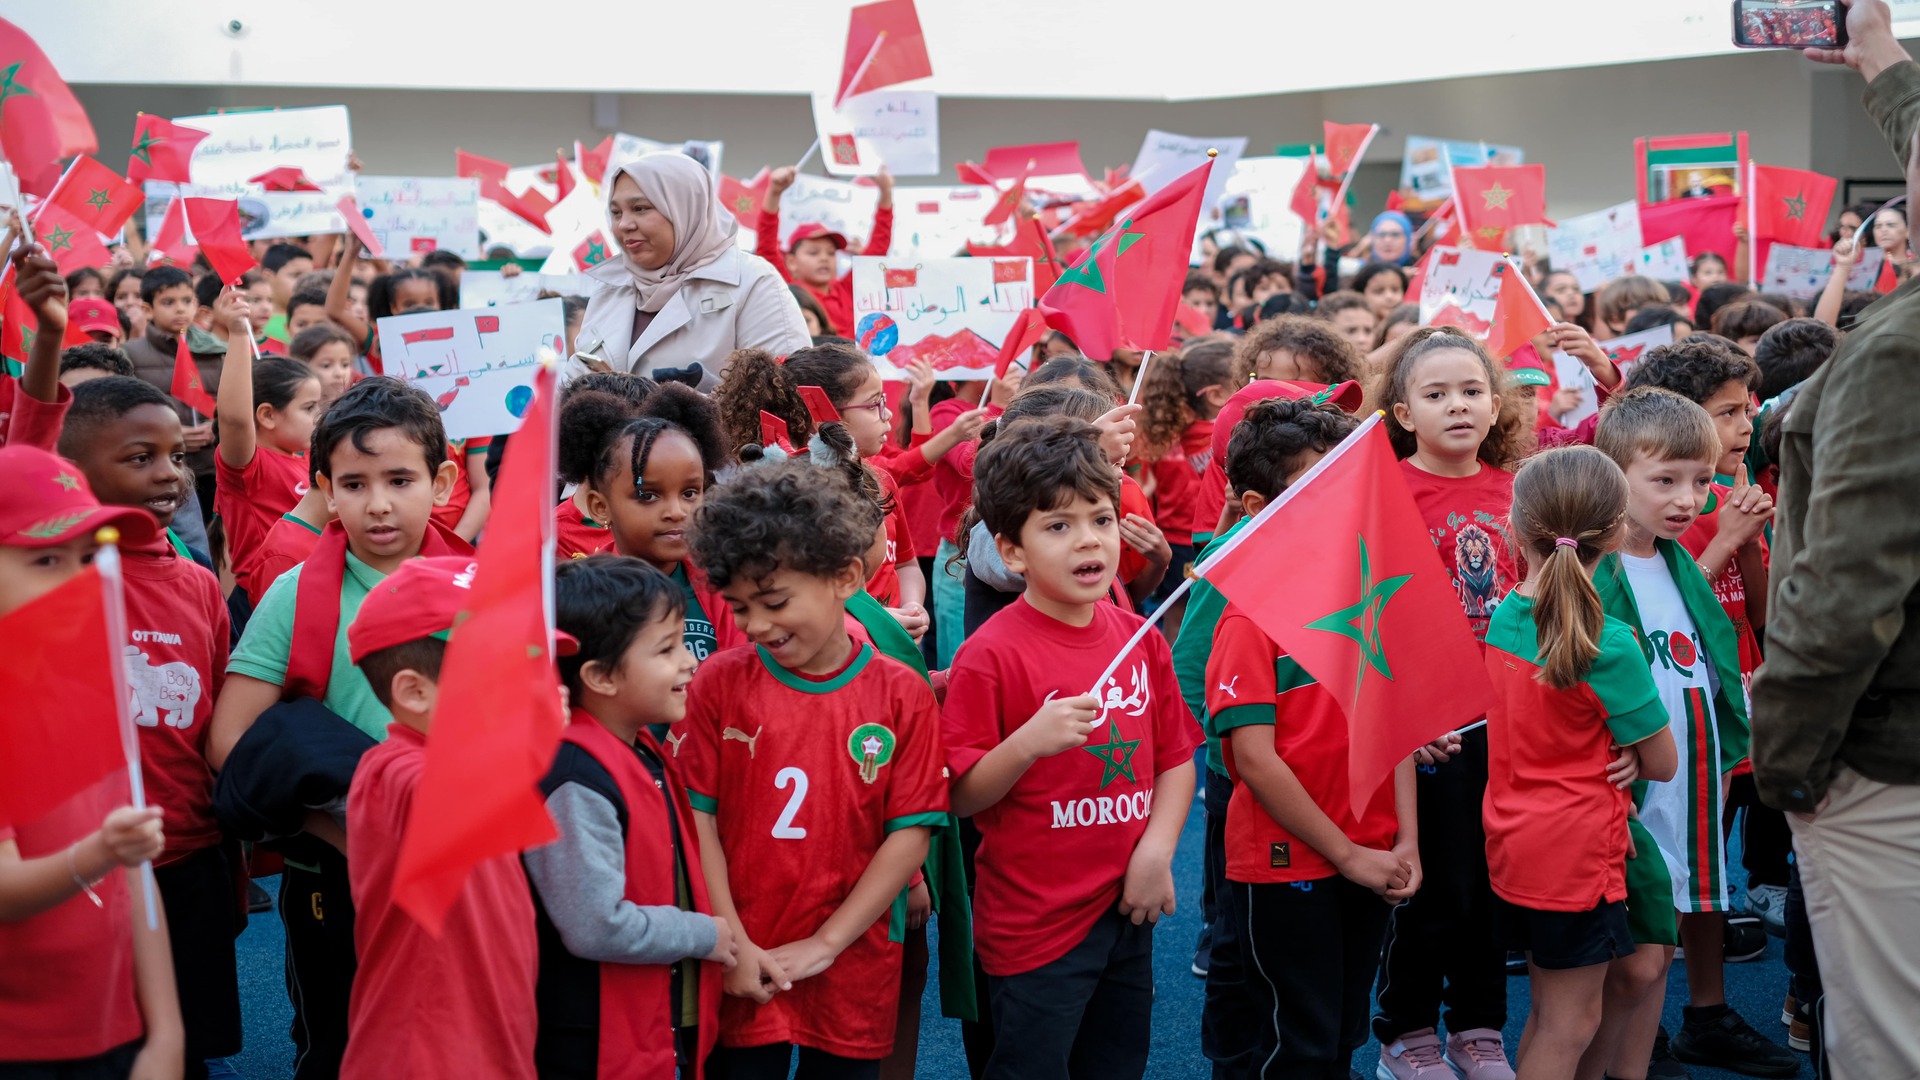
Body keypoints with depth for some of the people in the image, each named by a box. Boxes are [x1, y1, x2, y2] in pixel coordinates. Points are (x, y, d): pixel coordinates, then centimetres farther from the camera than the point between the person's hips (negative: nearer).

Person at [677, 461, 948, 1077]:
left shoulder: (902, 695, -5)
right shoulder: (718, 684, -3)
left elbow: (911, 834, -6)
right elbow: (696, 816, -4)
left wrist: (823, 945, -9)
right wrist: (732, 944, -9)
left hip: (851, 974, 0)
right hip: (740, 977, 0)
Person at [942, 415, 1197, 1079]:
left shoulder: (1140, 639, 2)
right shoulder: (991, 656, -16)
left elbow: (1176, 757, 9)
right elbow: (959, 797, -15)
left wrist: (1156, 849, -5)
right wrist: (1029, 743, -30)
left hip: (1127, 910, 6)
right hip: (1034, 920, -6)